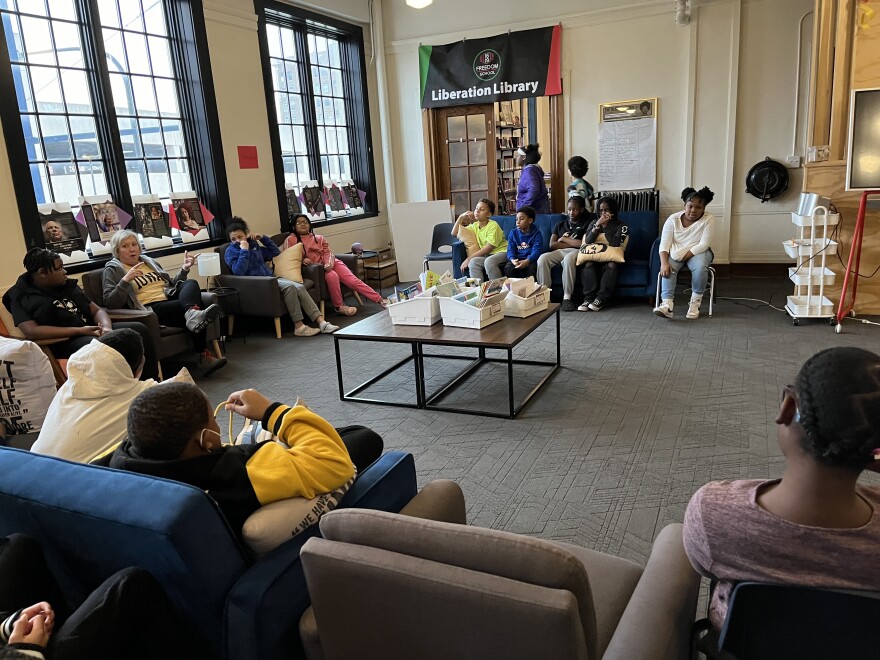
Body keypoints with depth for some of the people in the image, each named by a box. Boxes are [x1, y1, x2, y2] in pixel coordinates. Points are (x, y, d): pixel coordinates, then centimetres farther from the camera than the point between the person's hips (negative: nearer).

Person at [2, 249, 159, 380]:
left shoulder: (68, 285, 18)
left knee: (139, 329, -14)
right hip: (64, 341, -6)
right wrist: (79, 331, -20)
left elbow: (97, 310, 14)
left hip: (91, 331, 7)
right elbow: (31, 331, -16)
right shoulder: (21, 296, -1)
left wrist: (107, 328, -10)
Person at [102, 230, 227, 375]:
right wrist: (125, 280, -19)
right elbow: (110, 302, -5)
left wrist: (184, 269, 18)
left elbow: (171, 283, 35)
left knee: (191, 284, -27)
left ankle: (192, 314, -51)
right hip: (150, 309, -6)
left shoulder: (149, 261, 28)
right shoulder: (113, 269, 9)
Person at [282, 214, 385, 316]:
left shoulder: (319, 238, 19)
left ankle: (380, 300, -16)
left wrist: (329, 264, -15)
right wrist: (302, 260, -21)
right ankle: (339, 306, -20)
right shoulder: (291, 240, 8)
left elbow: (328, 252, 8)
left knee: (353, 280, -13)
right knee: (332, 276, -36)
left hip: (329, 264, 4)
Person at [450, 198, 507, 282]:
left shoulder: (493, 226, -11)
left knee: (489, 261, -37)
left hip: (502, 252, -6)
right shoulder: (475, 225, 10)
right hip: (487, 255, 6)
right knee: (473, 262, -25)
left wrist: (469, 258, -17)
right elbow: (454, 233, 15)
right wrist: (461, 217, 4)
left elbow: (488, 248, -17)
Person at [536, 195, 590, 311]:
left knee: (568, 259, -41)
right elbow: (552, 245, 10)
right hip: (559, 252, 4)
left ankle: (567, 297, -40)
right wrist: (573, 243, 1)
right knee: (542, 258, -31)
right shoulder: (560, 224, 25)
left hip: (576, 252, -3)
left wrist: (564, 239, 6)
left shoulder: (586, 224, 14)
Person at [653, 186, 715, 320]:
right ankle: (667, 305, -41)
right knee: (668, 268, -30)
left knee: (700, 267, -34)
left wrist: (683, 256, -26)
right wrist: (664, 263, -32)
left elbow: (703, 245, -19)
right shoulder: (673, 219, -9)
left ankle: (695, 303, -19)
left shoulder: (709, 219, -12)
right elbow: (664, 244, -15)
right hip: (676, 253, 1)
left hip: (697, 252, -1)